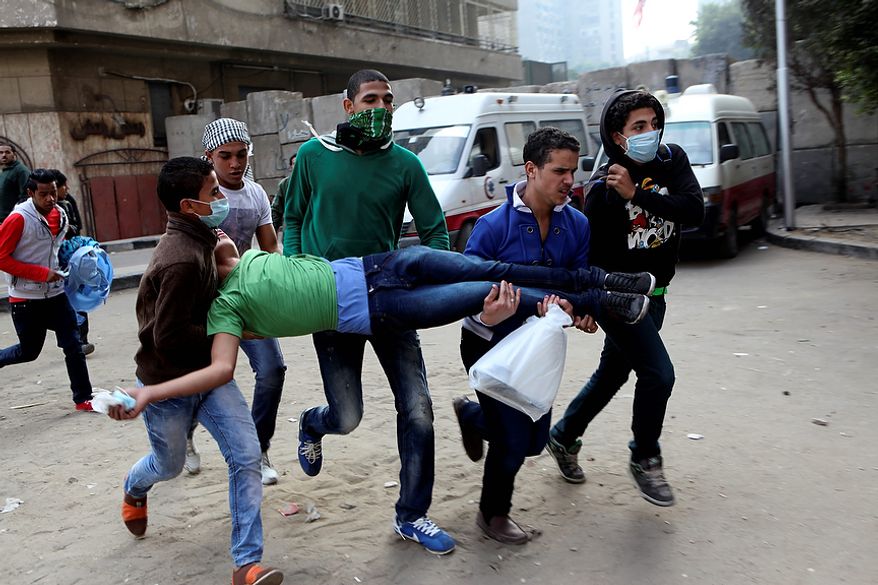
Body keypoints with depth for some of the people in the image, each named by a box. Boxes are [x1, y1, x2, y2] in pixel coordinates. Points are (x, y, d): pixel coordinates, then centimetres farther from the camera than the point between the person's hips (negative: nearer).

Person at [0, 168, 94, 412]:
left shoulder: (60, 215, 4)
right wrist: (42, 273, -19)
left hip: (55, 294, 5)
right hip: (26, 298, -5)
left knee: (73, 345, 1)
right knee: (29, 351, 8)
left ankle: (83, 398, 10)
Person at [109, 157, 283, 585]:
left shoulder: (202, 238, -2)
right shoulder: (181, 260, -31)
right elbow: (169, 339, -29)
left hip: (207, 372, 7)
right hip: (166, 383, -6)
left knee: (246, 456, -6)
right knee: (169, 464, 20)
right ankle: (134, 492, 58)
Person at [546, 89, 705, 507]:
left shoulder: (672, 160, -4)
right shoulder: (603, 189, -20)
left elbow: (694, 211, -18)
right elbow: (593, 256, -20)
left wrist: (638, 195, -26)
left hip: (653, 295, 7)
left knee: (612, 375, 17)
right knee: (658, 373, -14)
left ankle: (563, 438, 38)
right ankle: (644, 460, 11)